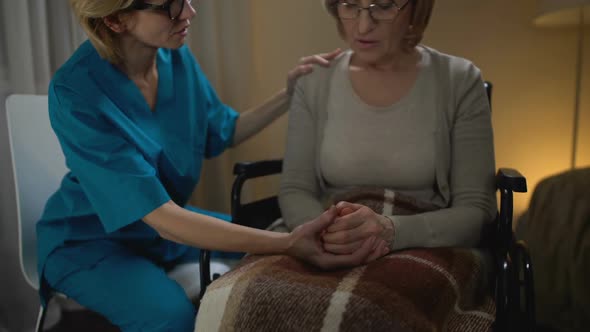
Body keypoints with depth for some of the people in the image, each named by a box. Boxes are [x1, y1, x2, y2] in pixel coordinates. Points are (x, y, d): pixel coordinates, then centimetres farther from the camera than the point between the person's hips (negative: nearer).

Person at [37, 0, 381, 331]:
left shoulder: (176, 56, -11)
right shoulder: (76, 93, -29)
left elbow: (223, 133, 7)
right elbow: (161, 217, -35)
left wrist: (290, 95, -7)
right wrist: (287, 243, -44)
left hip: (162, 225, 6)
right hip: (89, 240, -5)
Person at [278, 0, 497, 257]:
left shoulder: (460, 82, -4)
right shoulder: (313, 83, 2)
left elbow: (477, 212, -7)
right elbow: (294, 191, 1)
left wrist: (395, 233, -25)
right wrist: (326, 231, -21)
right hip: (331, 257, 1)